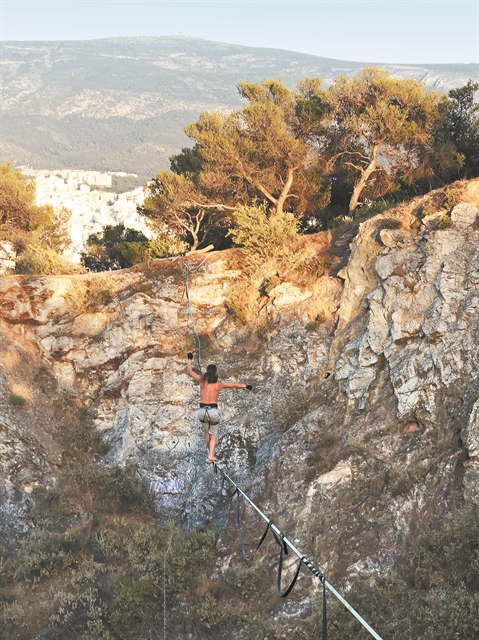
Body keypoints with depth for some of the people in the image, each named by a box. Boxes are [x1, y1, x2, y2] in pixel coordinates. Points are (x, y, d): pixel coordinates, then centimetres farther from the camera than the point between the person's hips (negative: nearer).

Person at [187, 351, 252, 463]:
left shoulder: (202, 381, 0)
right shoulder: (219, 384, 2)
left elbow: (189, 371, 10)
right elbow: (234, 385, 16)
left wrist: (190, 359, 22)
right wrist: (245, 386, 30)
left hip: (202, 411, 1)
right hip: (213, 411, -1)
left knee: (206, 429, 28)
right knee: (213, 435, 11)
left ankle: (210, 452, 21)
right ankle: (211, 455, -7)